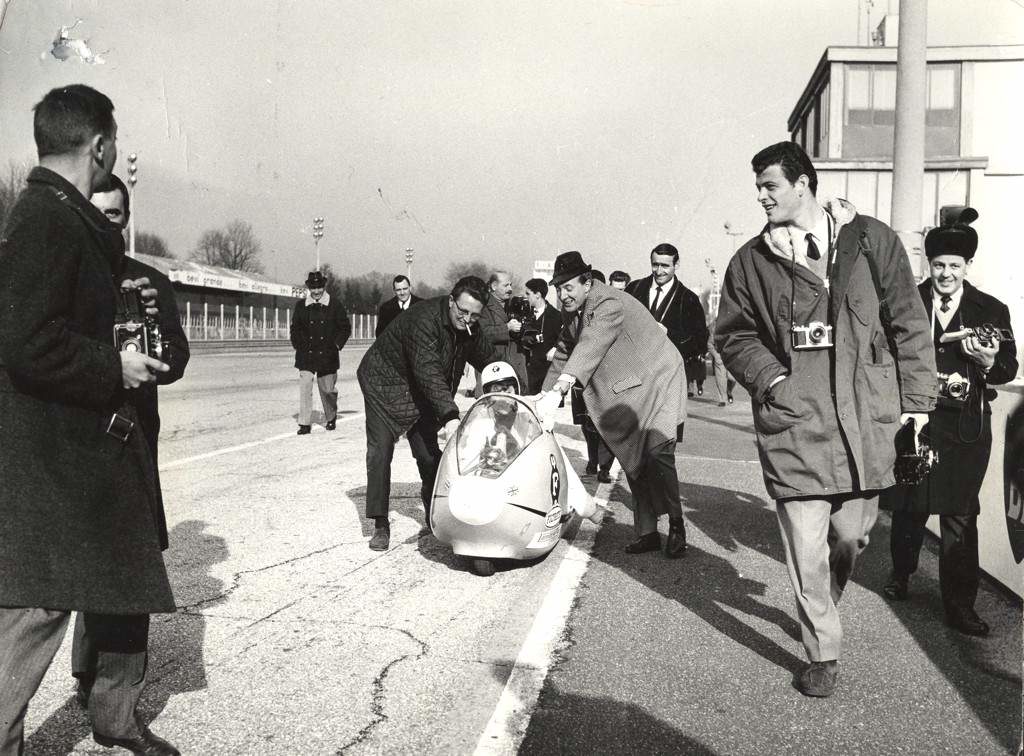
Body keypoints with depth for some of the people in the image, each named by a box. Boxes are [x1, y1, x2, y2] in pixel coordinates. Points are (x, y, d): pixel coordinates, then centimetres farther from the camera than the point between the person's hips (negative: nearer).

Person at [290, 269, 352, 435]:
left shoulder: (334, 305, 0)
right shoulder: (301, 305, 5)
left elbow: (345, 327, 7)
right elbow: (295, 328, 14)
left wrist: (337, 345, 0)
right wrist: (299, 346, 4)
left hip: (327, 355, -1)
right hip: (306, 355, 1)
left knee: (328, 390, 8)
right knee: (305, 388, -9)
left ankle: (330, 419, 32)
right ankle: (304, 424, -3)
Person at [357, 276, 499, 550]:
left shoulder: (470, 328, -7)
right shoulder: (424, 319, -32)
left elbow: (490, 361, 6)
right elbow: (428, 371, -40)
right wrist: (449, 414, -49)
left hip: (421, 391, 6)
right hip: (385, 382, -6)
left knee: (428, 451, 3)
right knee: (380, 451, -11)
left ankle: (436, 514, 20)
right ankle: (380, 525, -4)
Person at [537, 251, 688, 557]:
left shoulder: (610, 304, -23)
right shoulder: (574, 313, 5)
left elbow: (590, 348, -36)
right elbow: (563, 355, 12)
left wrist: (558, 391, -45)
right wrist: (544, 398, 1)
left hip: (655, 381, -8)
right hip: (626, 392, 8)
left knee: (657, 454, -17)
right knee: (633, 461, 6)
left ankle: (677, 526, 0)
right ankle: (647, 532, 14)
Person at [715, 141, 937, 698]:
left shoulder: (871, 240, 3)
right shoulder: (751, 261, 5)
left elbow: (908, 323, 6)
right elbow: (732, 334, 10)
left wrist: (917, 398, 3)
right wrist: (769, 377, -7)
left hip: (866, 422, 1)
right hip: (793, 423, 0)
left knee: (851, 535, 12)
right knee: (806, 548, 0)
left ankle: (820, 608, 43)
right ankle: (822, 655, 17)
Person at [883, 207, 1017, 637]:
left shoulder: (991, 310, 5)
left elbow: (1009, 368, 4)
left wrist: (989, 362, -16)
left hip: (965, 429, 0)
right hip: (913, 420, 0)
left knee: (960, 516, 2)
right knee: (908, 506, 12)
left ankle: (960, 605, 10)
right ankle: (901, 573, 36)